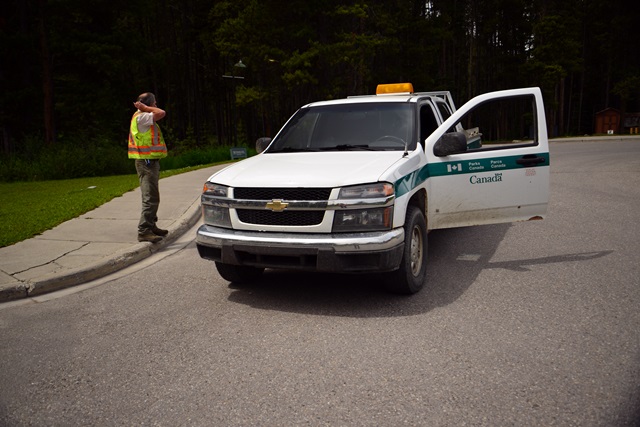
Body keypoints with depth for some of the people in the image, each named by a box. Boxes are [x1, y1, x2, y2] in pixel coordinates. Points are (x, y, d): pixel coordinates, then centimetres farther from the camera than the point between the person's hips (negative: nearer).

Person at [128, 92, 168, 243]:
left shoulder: (144, 117, 17)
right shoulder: (141, 117, -15)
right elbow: (161, 113, -22)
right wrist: (144, 107, -12)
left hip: (150, 161, 11)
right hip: (147, 162, -11)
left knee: (152, 197, 18)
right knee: (150, 198, -13)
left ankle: (151, 226, 29)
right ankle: (144, 231, -13)